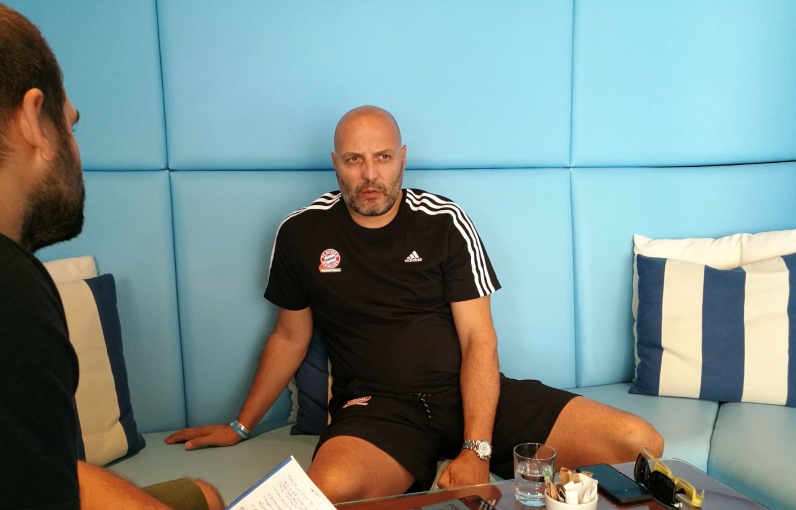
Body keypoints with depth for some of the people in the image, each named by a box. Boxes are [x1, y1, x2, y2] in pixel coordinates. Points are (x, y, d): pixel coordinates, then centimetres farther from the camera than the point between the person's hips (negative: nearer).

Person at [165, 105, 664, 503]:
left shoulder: (445, 222, 1)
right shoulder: (302, 233, 5)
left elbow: (479, 338, -2)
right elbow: (290, 337, 17)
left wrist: (476, 450, -14)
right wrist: (241, 426, 21)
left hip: (469, 394, 2)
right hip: (377, 408, -1)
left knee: (641, 442, -14)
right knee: (332, 488, -40)